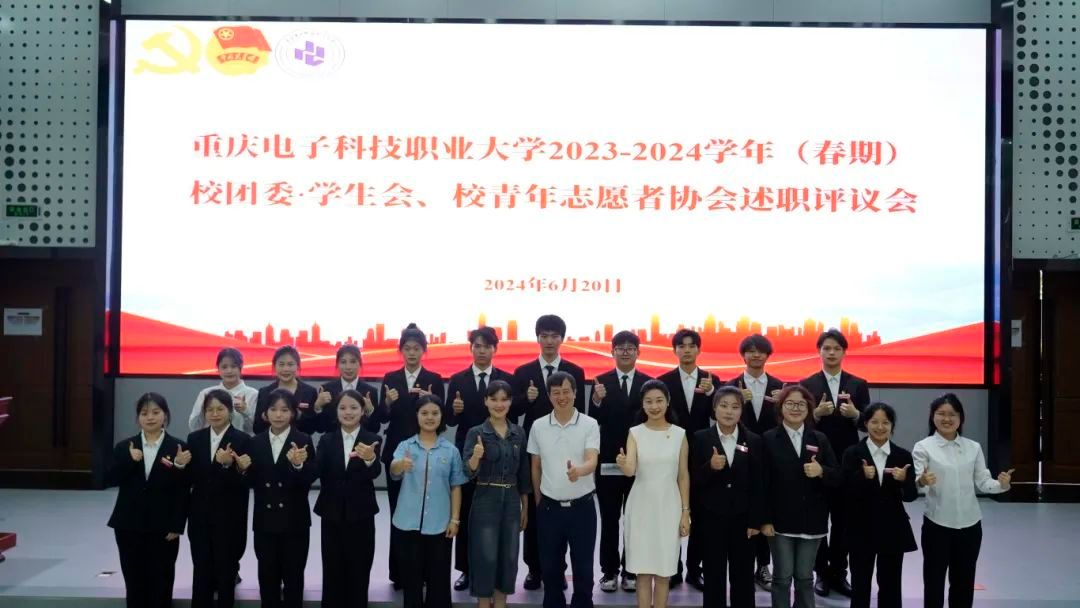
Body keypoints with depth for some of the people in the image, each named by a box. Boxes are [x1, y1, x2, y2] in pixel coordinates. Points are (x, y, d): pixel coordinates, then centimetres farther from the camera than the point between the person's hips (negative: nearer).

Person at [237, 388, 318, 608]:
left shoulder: (303, 441, -7)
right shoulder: (256, 442, 3)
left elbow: (308, 481, -15)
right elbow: (253, 483, 4)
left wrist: (298, 465, -33)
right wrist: (244, 470, -15)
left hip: (294, 520, -3)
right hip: (265, 520, 3)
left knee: (293, 577, 7)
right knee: (268, 577, 12)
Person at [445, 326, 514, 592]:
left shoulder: (507, 379, 3)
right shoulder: (457, 380, 5)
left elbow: (513, 418, 1)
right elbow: (450, 421, 2)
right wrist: (454, 410, -19)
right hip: (466, 453, 1)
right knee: (465, 514, 5)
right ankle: (466, 569, 14)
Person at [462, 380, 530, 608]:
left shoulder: (519, 432, 5)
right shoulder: (476, 432, -7)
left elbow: (523, 471, 11)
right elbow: (468, 472, -14)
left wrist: (525, 506, 12)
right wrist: (476, 456, -34)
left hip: (511, 500, 4)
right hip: (486, 500, -4)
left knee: (508, 558, 10)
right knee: (486, 558, 0)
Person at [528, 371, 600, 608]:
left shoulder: (590, 425, -6)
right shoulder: (538, 426, 2)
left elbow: (592, 461, -18)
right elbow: (535, 467, 11)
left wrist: (578, 471, -40)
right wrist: (538, 502, 13)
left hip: (582, 507, -2)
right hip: (549, 507, 2)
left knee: (583, 567, 5)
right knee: (550, 567, 10)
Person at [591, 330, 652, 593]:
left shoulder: (648, 382, 3)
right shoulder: (601, 382, 2)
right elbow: (594, 421, -5)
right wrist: (597, 400, -23)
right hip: (608, 461, 0)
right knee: (609, 519, 6)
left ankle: (631, 571, 16)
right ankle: (609, 571, 14)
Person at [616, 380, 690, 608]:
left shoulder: (679, 434, 0)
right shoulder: (635, 433, -2)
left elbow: (683, 476, 3)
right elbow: (630, 470, -15)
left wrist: (685, 512, 0)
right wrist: (623, 465, -38)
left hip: (668, 506, 0)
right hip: (641, 506, 0)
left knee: (663, 570, 6)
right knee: (643, 569, 2)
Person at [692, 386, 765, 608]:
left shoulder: (754, 441, 2)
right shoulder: (701, 438, -1)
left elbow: (758, 485, 2)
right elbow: (693, 480, -3)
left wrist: (755, 521, -2)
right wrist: (710, 467, -22)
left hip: (742, 518, 1)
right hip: (712, 517, -1)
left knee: (743, 577, 7)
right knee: (713, 576, 5)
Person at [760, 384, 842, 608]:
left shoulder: (820, 439, 7)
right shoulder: (768, 439, -1)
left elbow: (838, 479, 3)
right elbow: (762, 483, -4)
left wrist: (822, 471, -18)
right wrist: (764, 519, -9)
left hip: (811, 521, 2)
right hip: (781, 520, -2)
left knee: (805, 577, 8)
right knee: (782, 577, 2)